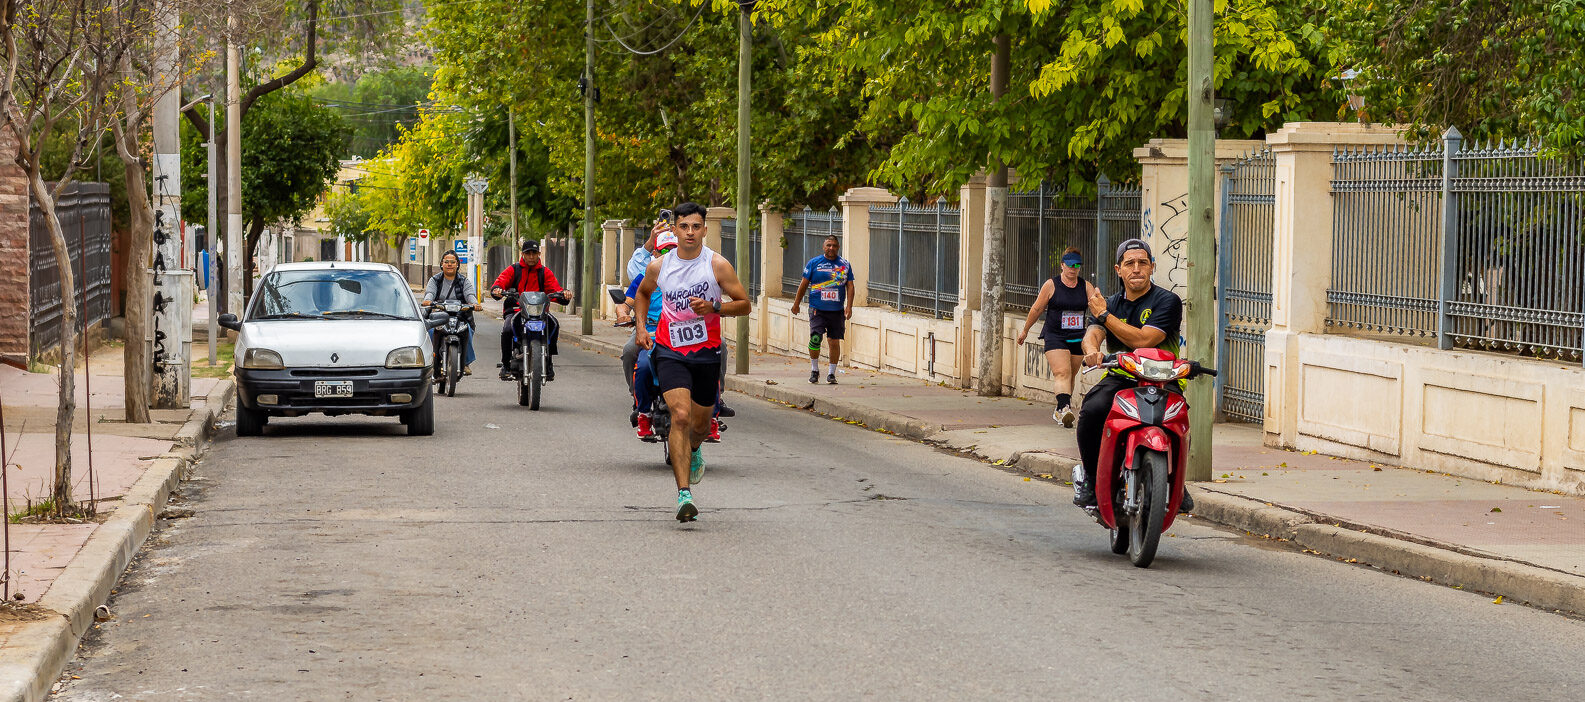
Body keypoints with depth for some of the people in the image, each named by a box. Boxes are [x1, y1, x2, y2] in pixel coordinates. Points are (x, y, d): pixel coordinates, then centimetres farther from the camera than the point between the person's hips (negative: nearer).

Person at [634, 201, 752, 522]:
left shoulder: (717, 265, -7)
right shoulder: (659, 266, -1)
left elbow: (744, 304, -3)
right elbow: (642, 293, 21)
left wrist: (713, 307, -20)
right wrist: (641, 328, 8)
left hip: (706, 352, 1)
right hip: (670, 351, -1)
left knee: (700, 424, 14)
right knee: (680, 416, -20)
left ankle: (693, 450, 54)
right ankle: (684, 493, -24)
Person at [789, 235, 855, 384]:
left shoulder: (845, 265, 7)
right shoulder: (813, 263, 3)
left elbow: (850, 286, 7)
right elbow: (804, 284, 9)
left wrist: (849, 306, -4)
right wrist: (796, 303, 10)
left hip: (837, 310, 2)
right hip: (817, 309, -2)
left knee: (835, 341, 3)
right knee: (815, 338, -13)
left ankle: (831, 373, 15)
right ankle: (814, 370, 5)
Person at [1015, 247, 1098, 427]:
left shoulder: (1086, 286, 7)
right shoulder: (1051, 285, 0)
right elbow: (1037, 309, 7)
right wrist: (1025, 330, 13)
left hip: (1077, 338, 4)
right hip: (1055, 336, -4)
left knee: (1071, 376, 10)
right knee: (1062, 373, -19)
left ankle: (1060, 410, 23)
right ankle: (1064, 408, -35)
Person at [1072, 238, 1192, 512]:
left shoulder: (1167, 301, 0)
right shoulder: (1110, 304, 16)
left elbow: (1143, 340, -14)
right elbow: (1091, 334, -3)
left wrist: (1104, 315, -6)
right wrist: (1091, 350, -29)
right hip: (1119, 379, 3)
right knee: (1091, 410, -29)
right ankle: (1091, 476, -8)